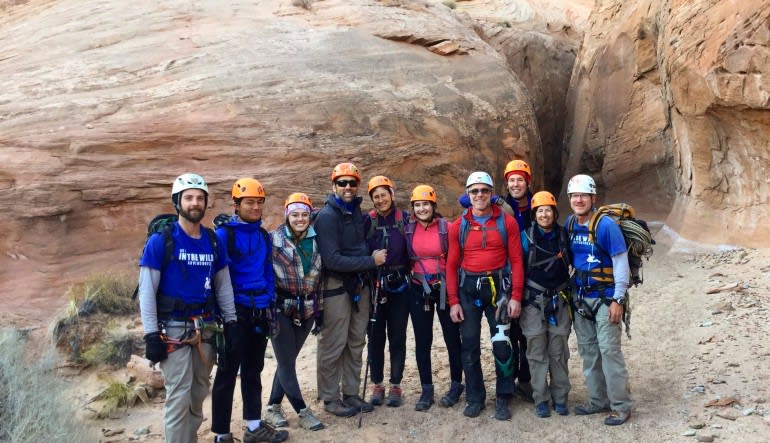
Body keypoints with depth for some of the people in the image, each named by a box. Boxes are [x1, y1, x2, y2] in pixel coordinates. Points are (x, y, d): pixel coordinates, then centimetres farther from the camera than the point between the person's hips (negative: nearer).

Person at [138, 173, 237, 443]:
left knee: (199, 393, 13)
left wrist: (230, 322, 7)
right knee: (179, 396, -5)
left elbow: (223, 285, 12)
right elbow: (146, 291, -10)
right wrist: (151, 335, -13)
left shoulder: (213, 241, 5)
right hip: (173, 329, -5)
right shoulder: (160, 241, -10)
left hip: (206, 328, 5)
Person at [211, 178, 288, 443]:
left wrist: (271, 307, 11)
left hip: (260, 311, 6)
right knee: (228, 372, 3)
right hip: (235, 311, -6)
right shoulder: (224, 234, -11)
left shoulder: (263, 235, 9)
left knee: (253, 370, 16)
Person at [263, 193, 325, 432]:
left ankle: (273, 408, 24)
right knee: (286, 362, 0)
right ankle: (303, 411, 11)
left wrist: (319, 308, 14)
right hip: (281, 309, -4)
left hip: (306, 310, 4)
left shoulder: (315, 240, 6)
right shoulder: (274, 239, -8)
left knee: (288, 360, 11)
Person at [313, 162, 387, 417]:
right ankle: (330, 398, 15)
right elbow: (332, 260, -21)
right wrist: (371, 261, -16)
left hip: (359, 286, 8)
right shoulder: (327, 216, -14)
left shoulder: (357, 213, 10)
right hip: (336, 287, -7)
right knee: (333, 345, 1)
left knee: (356, 344, 14)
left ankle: (351, 393, 26)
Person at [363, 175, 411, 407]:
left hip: (399, 285, 0)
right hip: (374, 285, 0)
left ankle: (395, 385, 18)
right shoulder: (367, 221, 0)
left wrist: (409, 277, -4)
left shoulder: (405, 219, 0)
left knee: (397, 336, 6)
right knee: (376, 336, 6)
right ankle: (377, 385, 19)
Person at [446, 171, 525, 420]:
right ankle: (475, 398, 21)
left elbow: (516, 260, -2)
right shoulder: (458, 226, 3)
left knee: (502, 344, 0)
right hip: (468, 289, 2)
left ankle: (503, 399, 16)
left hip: (498, 287, -2)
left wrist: (516, 296, -7)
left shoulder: (507, 222, -1)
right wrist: (453, 301, -1)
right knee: (469, 345, 7)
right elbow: (452, 265, 4)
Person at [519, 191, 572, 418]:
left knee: (559, 351, 5)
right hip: (534, 301, -2)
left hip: (559, 301, 2)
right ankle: (541, 400, 11)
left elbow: (571, 265, 13)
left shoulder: (563, 236, 4)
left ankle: (560, 397, 17)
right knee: (537, 351, 2)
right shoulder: (526, 237, -1)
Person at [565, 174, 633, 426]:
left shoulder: (605, 225, -13)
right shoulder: (569, 225, 5)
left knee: (609, 350, -7)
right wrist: (569, 291, 13)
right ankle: (598, 401, 24)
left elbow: (621, 262, -13)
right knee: (587, 351, 11)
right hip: (580, 298, 7)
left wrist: (618, 300, -16)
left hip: (605, 298, -6)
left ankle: (621, 406, 4)